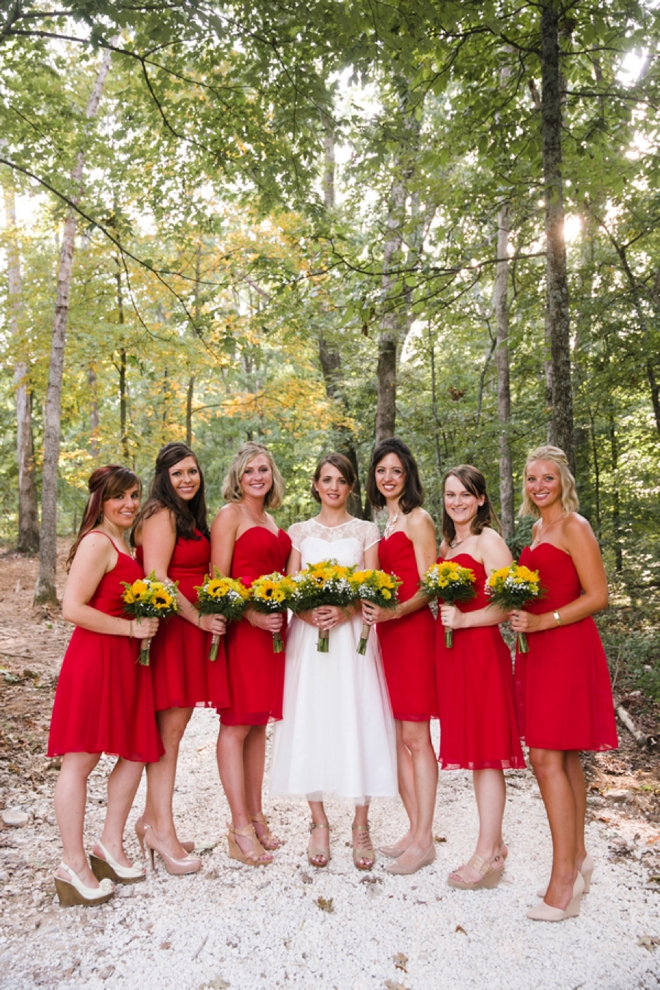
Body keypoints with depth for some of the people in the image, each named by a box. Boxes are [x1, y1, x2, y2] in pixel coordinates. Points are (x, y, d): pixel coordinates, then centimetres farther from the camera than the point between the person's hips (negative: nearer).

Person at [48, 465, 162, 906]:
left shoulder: (122, 545, 17)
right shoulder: (97, 542, -12)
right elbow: (73, 609, -19)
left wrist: (146, 624, 10)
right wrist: (131, 627, -16)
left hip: (126, 662, 10)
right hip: (95, 659, -9)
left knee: (137, 753, 12)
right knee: (81, 760, 1)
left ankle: (111, 846, 27)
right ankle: (73, 866, 12)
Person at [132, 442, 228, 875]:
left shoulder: (192, 518, 18)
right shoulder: (162, 516, -10)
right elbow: (156, 578, -17)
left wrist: (210, 613, 10)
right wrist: (199, 617, -14)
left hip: (193, 628, 9)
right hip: (170, 627, -9)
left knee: (174, 725, 12)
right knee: (170, 728, -4)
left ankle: (152, 818, 24)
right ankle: (163, 831, 6)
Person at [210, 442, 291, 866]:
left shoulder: (271, 520, 18)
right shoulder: (230, 514, -4)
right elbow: (218, 579, -10)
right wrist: (252, 615, -21)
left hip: (272, 624, 7)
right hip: (241, 626, -7)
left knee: (259, 724, 12)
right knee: (236, 724, -2)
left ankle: (257, 816, 22)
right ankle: (240, 827, 4)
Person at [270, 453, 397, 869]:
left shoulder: (367, 531, 9)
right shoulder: (300, 532, 12)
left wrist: (345, 612, -17)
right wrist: (308, 613, -14)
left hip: (353, 634, -1)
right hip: (308, 636, 1)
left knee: (357, 723, -3)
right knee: (311, 723, 0)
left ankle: (361, 826, 10)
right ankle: (320, 824, 14)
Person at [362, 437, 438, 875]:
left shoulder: (418, 520, -4)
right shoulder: (380, 525, 17)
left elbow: (429, 588, -10)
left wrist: (394, 612, -25)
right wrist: (369, 608, 3)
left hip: (413, 630, -7)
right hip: (385, 634, 7)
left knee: (415, 736, -3)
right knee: (397, 737, 9)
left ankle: (424, 840, 6)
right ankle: (415, 830, 20)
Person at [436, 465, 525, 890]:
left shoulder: (489, 541, -7)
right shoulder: (446, 544, 16)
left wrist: (463, 619, -22)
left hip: (481, 651, -8)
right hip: (450, 652, 8)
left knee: (486, 750, -2)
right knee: (472, 747, 12)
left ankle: (487, 856, 6)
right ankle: (495, 844, 24)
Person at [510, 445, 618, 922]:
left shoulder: (574, 527, -9)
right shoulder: (538, 529, 16)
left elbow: (598, 596, -14)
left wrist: (542, 622, -19)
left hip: (566, 649, -8)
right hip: (540, 650, 8)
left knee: (547, 757, -10)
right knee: (564, 757, 13)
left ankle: (564, 879, -2)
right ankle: (578, 857, 25)